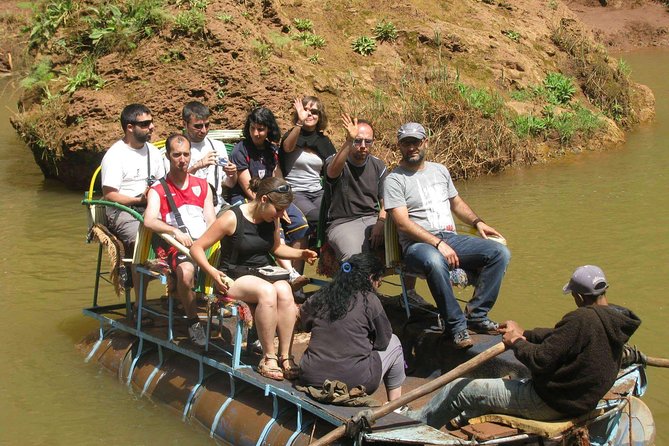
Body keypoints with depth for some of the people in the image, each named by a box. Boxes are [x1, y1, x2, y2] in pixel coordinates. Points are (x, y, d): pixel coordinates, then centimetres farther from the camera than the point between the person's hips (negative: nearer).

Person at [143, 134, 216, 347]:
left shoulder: (202, 186, 24)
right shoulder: (158, 190, 11)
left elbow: (211, 220, 15)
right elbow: (149, 221, -8)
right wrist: (176, 232, -25)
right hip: (176, 249, -3)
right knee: (186, 270, -37)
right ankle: (193, 321, -17)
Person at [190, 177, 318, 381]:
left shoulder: (272, 220, 7)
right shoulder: (232, 218, -13)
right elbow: (197, 248, -10)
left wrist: (301, 254, 9)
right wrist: (212, 271, -26)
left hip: (265, 273, 6)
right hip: (235, 277, -6)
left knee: (284, 291, -30)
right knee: (267, 291, -36)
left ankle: (285, 356, -24)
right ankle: (268, 357, -27)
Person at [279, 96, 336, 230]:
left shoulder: (323, 141, 15)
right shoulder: (292, 135, 3)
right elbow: (288, 147, -24)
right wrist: (300, 122, -37)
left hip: (318, 192, 4)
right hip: (294, 192, -4)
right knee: (317, 217, -32)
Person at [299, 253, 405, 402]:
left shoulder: (319, 298, 6)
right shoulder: (369, 300, -6)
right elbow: (383, 342, 4)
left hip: (311, 379, 4)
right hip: (354, 382, -4)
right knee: (393, 343, 19)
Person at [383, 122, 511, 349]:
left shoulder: (440, 171, 20)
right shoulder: (394, 180, -1)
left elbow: (457, 203, 32)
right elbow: (403, 222, -12)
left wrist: (477, 222, 12)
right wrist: (438, 243, -21)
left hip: (451, 238, 6)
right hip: (418, 245, -6)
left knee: (500, 252, -15)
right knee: (435, 261, -42)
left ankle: (476, 315, -14)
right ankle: (457, 326, -30)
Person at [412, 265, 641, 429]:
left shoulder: (582, 319, -28)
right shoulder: (614, 319, 1)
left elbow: (540, 361, -25)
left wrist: (517, 342, -7)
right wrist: (526, 334, 13)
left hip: (549, 404, -9)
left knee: (459, 389, 4)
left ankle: (414, 422, 25)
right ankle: (464, 416, 47)